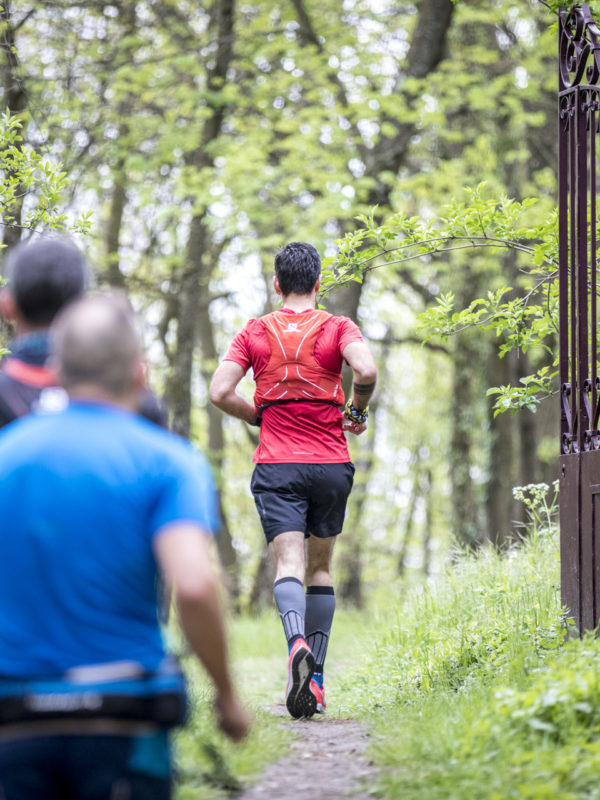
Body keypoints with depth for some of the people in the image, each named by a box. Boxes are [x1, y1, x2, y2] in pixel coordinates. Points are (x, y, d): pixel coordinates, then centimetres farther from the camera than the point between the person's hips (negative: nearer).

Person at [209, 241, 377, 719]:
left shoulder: (255, 332, 7)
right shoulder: (337, 328, 3)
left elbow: (220, 391, -3)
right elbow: (367, 370, -17)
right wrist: (357, 411, 2)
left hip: (277, 465, 0)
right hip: (331, 464, 1)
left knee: (289, 563, -10)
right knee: (320, 567, 13)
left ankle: (297, 643, -40)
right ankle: (315, 679, 13)